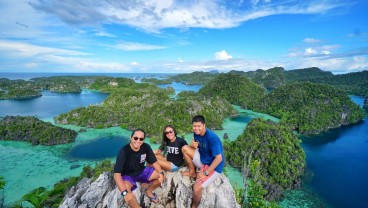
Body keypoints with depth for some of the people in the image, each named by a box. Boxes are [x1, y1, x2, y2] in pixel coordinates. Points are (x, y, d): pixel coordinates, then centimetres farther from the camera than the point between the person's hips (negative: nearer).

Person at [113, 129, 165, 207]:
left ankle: (148, 191, 14)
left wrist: (161, 173, -24)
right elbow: (117, 174, -33)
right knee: (128, 196, -35)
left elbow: (154, 162, -5)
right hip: (127, 175, -4)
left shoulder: (146, 147, -16)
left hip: (141, 171, 5)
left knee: (162, 176, -12)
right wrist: (125, 192, -44)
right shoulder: (123, 151, -29)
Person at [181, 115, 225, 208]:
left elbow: (219, 158, -27)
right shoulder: (196, 133, -7)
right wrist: (192, 145, -19)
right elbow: (195, 146, 8)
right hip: (202, 160, 7)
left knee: (196, 189, -21)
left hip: (214, 167, -7)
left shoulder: (212, 137, -29)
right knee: (185, 148, -5)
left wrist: (205, 173, -23)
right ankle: (192, 172, 12)